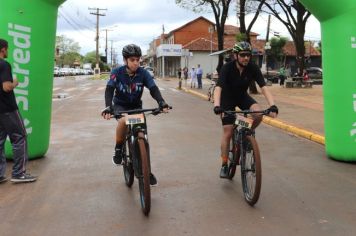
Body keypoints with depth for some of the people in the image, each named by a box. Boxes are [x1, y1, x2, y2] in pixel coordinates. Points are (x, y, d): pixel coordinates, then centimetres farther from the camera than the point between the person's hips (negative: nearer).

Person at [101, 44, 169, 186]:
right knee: (123, 121, -37)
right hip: (120, 106, -2)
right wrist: (108, 107, -47)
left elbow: (153, 89, -24)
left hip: (136, 107, 2)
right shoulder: (117, 72, -18)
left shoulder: (143, 73, -15)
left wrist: (161, 103, -43)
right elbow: (109, 90, -28)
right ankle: (118, 150, -11)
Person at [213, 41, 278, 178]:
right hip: (227, 99, -2)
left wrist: (272, 106, -44)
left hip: (243, 97, 3)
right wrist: (217, 106, -57)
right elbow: (218, 88, -40)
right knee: (227, 132, -7)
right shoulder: (227, 68, -29)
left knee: (258, 114, -28)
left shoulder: (253, 68, -21)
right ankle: (224, 165, 8)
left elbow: (263, 88, -28)